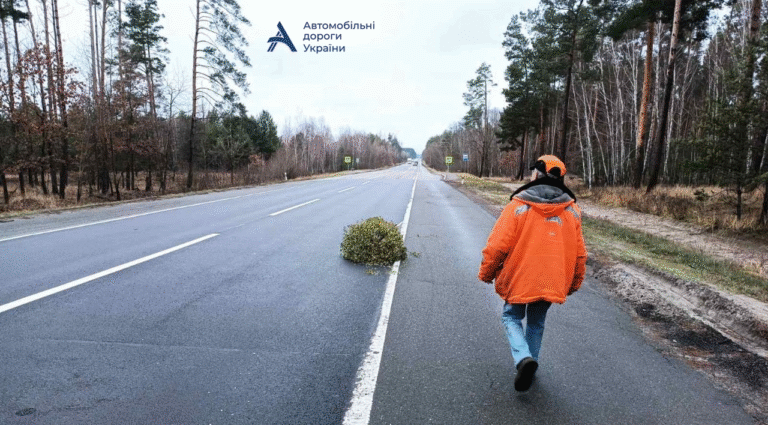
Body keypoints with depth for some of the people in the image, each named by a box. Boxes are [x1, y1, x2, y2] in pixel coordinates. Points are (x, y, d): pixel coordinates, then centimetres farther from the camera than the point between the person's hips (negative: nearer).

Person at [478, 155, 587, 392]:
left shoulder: (519, 206, -14)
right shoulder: (572, 210, 1)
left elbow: (497, 245, -14)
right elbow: (579, 253, 8)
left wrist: (486, 273, 1)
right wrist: (574, 282, 22)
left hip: (520, 279, -4)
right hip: (553, 283, 4)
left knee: (512, 317, 14)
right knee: (536, 322, 22)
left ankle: (523, 358, -8)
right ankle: (530, 361, 31)